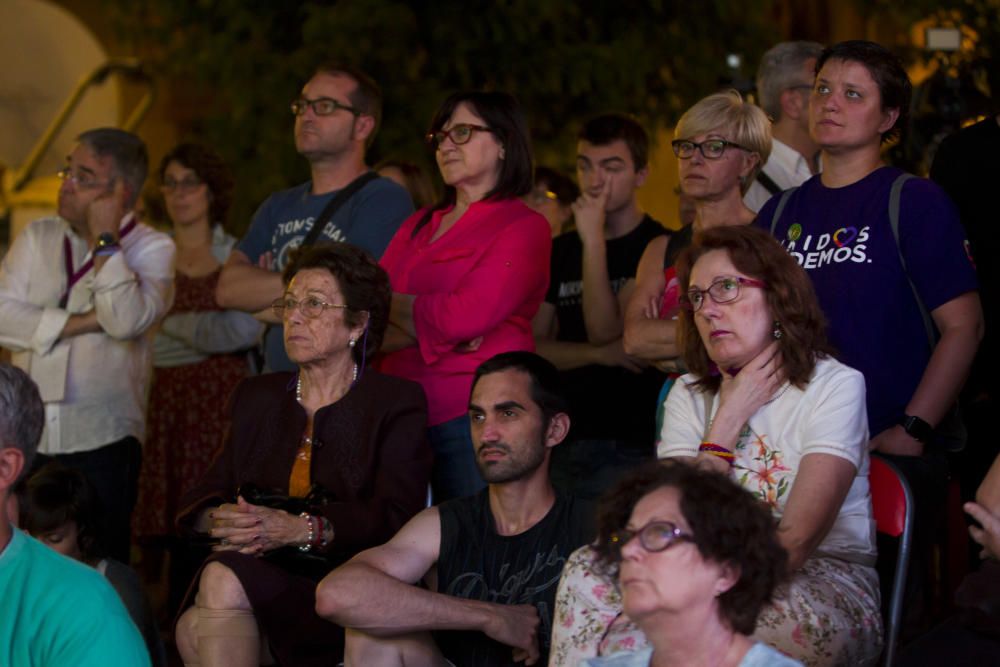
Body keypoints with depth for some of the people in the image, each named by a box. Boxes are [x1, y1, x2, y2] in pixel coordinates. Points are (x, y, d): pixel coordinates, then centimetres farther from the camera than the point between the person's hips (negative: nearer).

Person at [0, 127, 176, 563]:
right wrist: (84, 322, -10)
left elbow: (128, 321, -17)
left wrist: (105, 239, -9)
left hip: (102, 443, -3)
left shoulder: (152, 248, 2)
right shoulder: (38, 237, 13)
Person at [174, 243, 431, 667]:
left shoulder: (396, 405, 6)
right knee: (195, 629, -30)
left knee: (224, 581, -32)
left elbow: (395, 517, -9)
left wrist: (299, 529, -22)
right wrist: (219, 519, -11)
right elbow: (203, 498, 15)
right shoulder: (256, 398, 23)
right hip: (259, 575, 4)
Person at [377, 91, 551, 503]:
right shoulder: (419, 225, 19)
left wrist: (391, 305, 0)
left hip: (475, 418, -6)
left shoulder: (524, 227, -2)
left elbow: (467, 315, -15)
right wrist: (434, 330, -9)